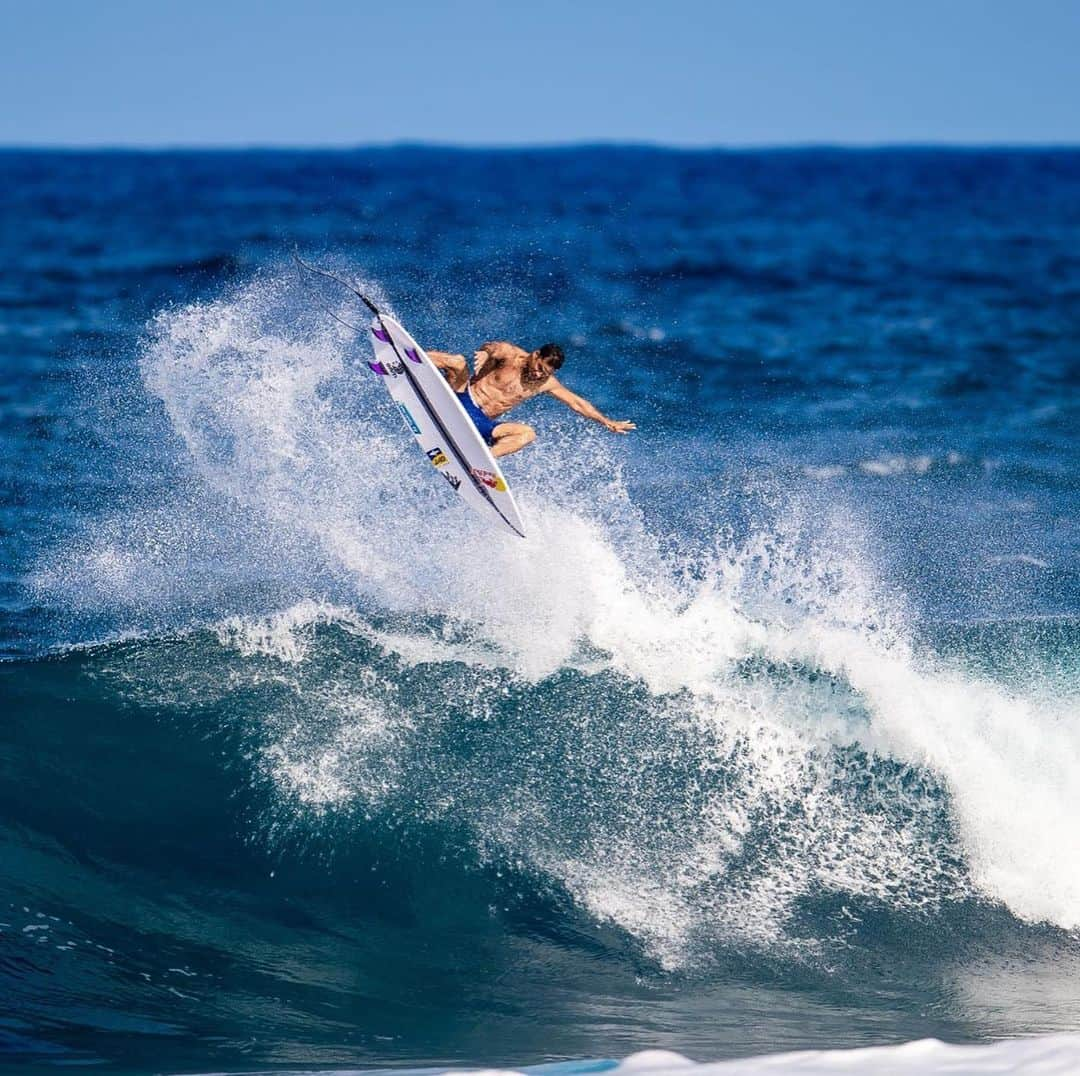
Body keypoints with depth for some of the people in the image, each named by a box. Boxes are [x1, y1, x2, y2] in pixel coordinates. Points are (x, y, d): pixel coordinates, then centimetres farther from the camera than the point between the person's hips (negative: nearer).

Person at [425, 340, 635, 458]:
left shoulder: (547, 383, 4)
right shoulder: (510, 355, -6)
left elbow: (576, 402, 8)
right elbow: (490, 349, -19)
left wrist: (606, 421, 5)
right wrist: (484, 353, -44)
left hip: (482, 423, 4)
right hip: (464, 399, -4)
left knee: (528, 434, -18)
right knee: (457, 362, -28)